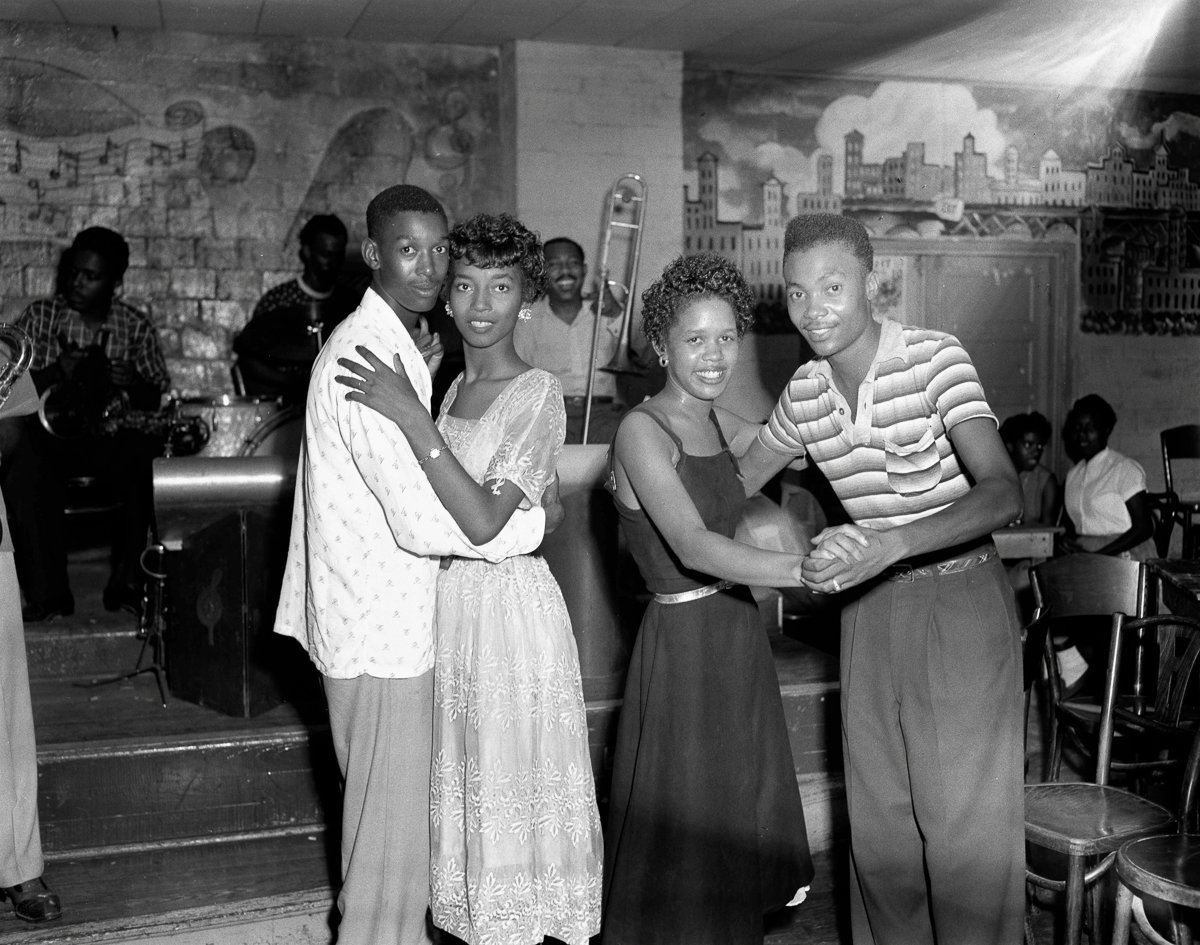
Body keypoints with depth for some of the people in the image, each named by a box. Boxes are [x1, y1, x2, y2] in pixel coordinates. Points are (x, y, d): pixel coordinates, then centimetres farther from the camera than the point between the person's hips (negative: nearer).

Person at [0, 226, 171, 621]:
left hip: (112, 436, 0)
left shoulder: (136, 326, 8)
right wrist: (58, 371, -17)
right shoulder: (39, 317, 6)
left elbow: (155, 400, 7)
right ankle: (47, 592, -23)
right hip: (50, 430, 0)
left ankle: (128, 582, -17)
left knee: (149, 465, -32)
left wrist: (130, 382, -15)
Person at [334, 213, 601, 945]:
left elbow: (483, 519, -25)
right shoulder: (456, 386, 9)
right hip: (450, 601, 7)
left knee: (513, 781, 5)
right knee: (468, 779, 16)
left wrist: (410, 416, -25)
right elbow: (435, 514, 11)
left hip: (510, 602, -7)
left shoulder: (538, 393, -13)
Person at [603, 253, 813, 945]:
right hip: (684, 641, -8)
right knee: (685, 836, 5)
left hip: (738, 632, 8)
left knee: (743, 819, 18)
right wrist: (807, 569, -40)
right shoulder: (642, 430, -17)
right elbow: (693, 547, -30)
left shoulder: (718, 422, 7)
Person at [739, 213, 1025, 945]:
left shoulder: (935, 358, -17)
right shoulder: (803, 394, 0)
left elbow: (1004, 494, -29)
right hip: (871, 604, 6)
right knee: (877, 819, 14)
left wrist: (889, 543, -41)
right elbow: (732, 487, 15)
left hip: (958, 601, -5)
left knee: (962, 822, -1)